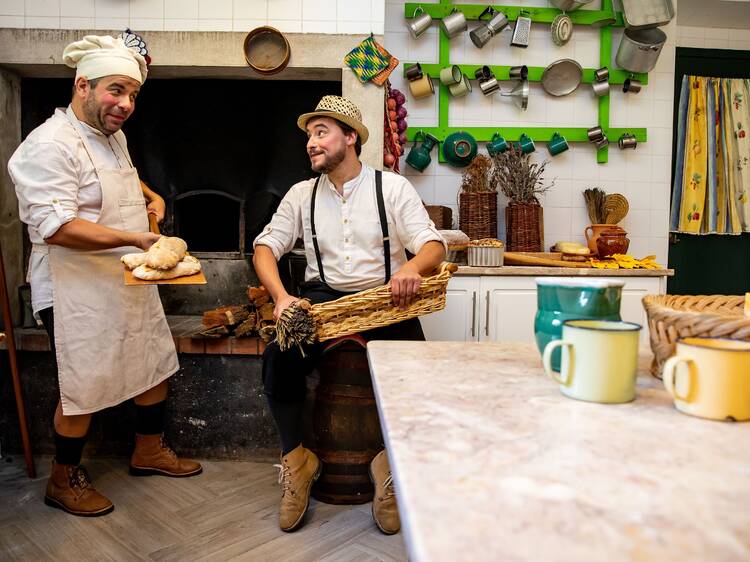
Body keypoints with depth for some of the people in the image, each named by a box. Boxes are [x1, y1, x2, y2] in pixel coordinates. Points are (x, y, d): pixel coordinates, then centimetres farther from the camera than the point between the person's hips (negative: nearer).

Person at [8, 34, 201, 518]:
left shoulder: (113, 136, 11)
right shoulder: (51, 144, -18)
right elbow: (56, 226, -27)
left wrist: (152, 196, 11)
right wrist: (135, 238, -29)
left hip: (132, 282, 10)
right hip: (78, 292, -9)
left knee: (156, 364, 17)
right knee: (84, 387, 2)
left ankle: (150, 451, 37)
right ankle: (65, 479, 26)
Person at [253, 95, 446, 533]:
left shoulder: (393, 187, 2)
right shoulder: (301, 194, 10)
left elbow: (434, 246, -5)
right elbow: (266, 248, 5)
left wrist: (412, 267, -31)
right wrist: (281, 296, -15)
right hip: (323, 299, 2)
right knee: (279, 359, -25)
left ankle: (392, 461, 0)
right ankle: (297, 460, -1)